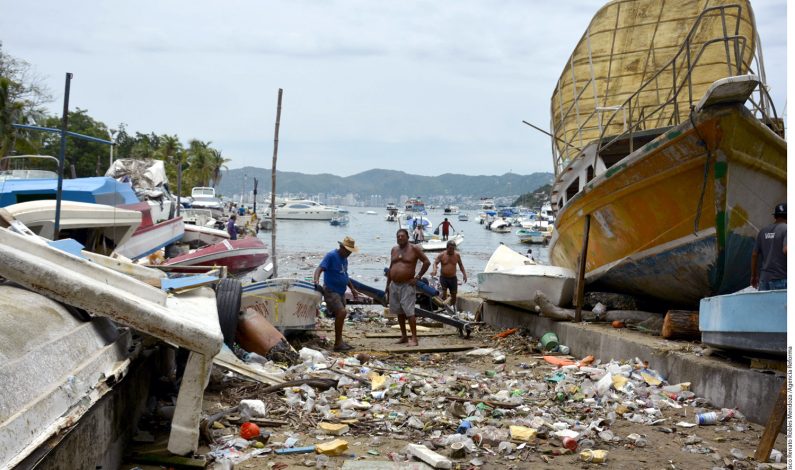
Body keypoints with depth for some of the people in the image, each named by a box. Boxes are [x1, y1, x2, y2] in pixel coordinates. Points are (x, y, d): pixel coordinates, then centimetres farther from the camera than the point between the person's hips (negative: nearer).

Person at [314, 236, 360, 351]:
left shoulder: (344, 259, 14)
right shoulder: (331, 256, -12)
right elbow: (320, 268, -21)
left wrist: (352, 289, 30)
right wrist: (316, 280, -39)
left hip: (341, 292, 9)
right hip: (331, 291, -9)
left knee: (340, 315, 13)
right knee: (342, 312, -21)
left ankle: (339, 342, 23)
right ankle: (338, 343, -18)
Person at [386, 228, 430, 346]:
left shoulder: (414, 249, -5)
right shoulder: (394, 249, 13)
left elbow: (427, 262, -5)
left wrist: (418, 277, -9)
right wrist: (388, 284, 16)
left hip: (407, 285, -6)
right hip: (394, 285, 6)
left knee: (409, 312, -12)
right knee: (399, 312, 11)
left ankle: (414, 338, -11)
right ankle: (404, 336, 20)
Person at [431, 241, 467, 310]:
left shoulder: (457, 255, 2)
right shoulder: (442, 255, -6)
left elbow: (460, 265, 12)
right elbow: (435, 262, -7)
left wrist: (464, 274, 5)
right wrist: (434, 270, -28)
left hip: (453, 278, 3)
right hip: (443, 277, -3)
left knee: (453, 294, 6)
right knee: (443, 293, -16)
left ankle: (452, 308, 21)